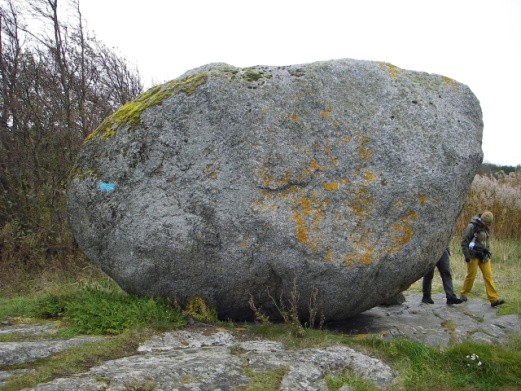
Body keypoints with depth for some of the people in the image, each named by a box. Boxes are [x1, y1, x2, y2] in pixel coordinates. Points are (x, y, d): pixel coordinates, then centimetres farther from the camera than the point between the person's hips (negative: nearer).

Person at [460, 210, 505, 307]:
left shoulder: (486, 227, 8)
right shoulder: (472, 226, -13)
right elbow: (464, 242, -12)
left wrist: (488, 252, 12)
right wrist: (466, 256, -13)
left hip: (484, 256, 6)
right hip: (473, 255, -6)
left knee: (489, 276, -1)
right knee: (471, 275, 2)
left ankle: (494, 299, -4)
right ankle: (463, 294, 21)